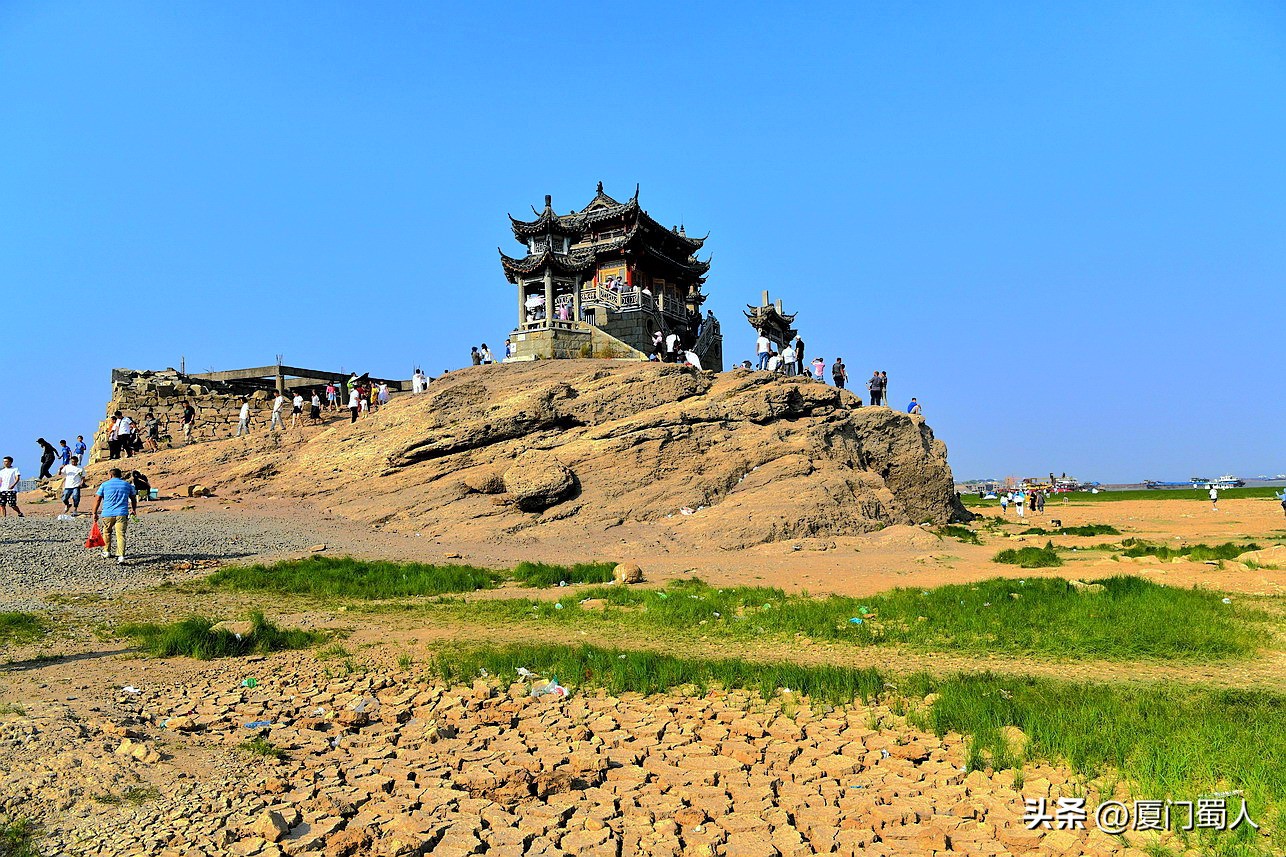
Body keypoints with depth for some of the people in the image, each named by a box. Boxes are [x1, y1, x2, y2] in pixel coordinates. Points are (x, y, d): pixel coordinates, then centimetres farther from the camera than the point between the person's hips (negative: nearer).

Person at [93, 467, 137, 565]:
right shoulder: (127, 485, 11)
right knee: (121, 534, -6)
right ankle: (121, 556, -17)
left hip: (107, 513, 0)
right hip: (122, 514, 0)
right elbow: (133, 498, 22)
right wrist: (134, 509, 38)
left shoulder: (104, 485, 6)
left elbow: (97, 499, 2)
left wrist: (95, 513, 6)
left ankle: (106, 551, 35)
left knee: (107, 533, 23)